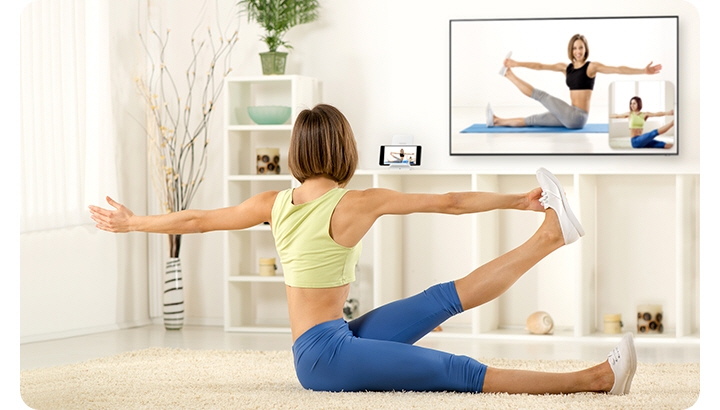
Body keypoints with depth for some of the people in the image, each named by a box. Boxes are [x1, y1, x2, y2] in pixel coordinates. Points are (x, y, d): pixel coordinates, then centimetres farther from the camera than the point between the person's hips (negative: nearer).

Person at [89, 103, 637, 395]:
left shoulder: (276, 202, 5)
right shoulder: (358, 204, -13)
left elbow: (196, 220, 13)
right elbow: (452, 202, -6)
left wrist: (130, 222, 26)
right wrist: (516, 201, 6)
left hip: (337, 340, 8)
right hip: (327, 355, -8)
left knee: (447, 298, 7)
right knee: (464, 373, -18)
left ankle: (549, 237, 12)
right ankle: (593, 380, -21)